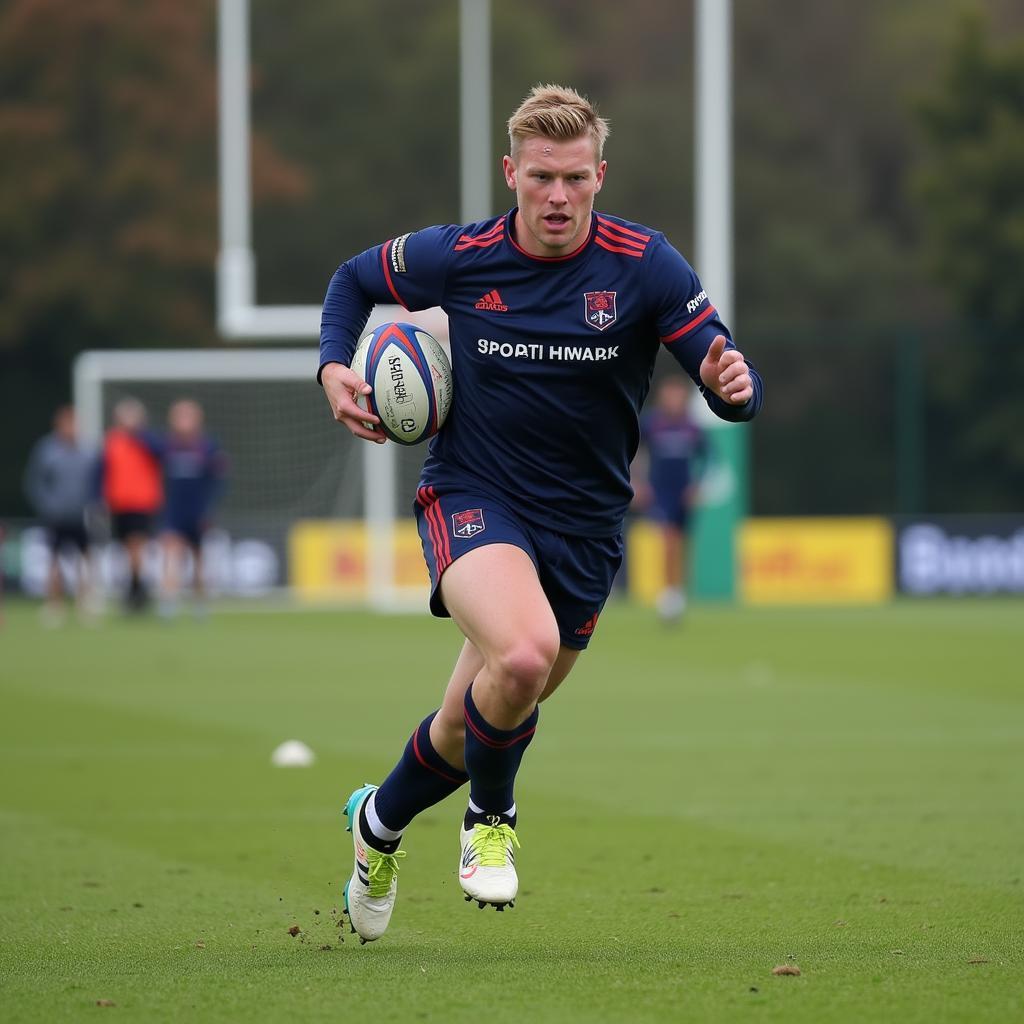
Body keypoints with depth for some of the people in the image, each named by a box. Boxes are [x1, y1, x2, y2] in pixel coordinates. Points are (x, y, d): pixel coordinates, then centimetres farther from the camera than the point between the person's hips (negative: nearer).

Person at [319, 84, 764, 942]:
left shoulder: (646, 266, -10)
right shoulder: (459, 258, -8)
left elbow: (730, 387, -11)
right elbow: (356, 278, 11)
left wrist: (732, 382, -35)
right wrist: (336, 366, -6)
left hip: (584, 525, 2)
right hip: (473, 497, -2)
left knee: (475, 727, 12)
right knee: (524, 654, -32)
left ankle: (380, 822, 45)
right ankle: (491, 816, -2)